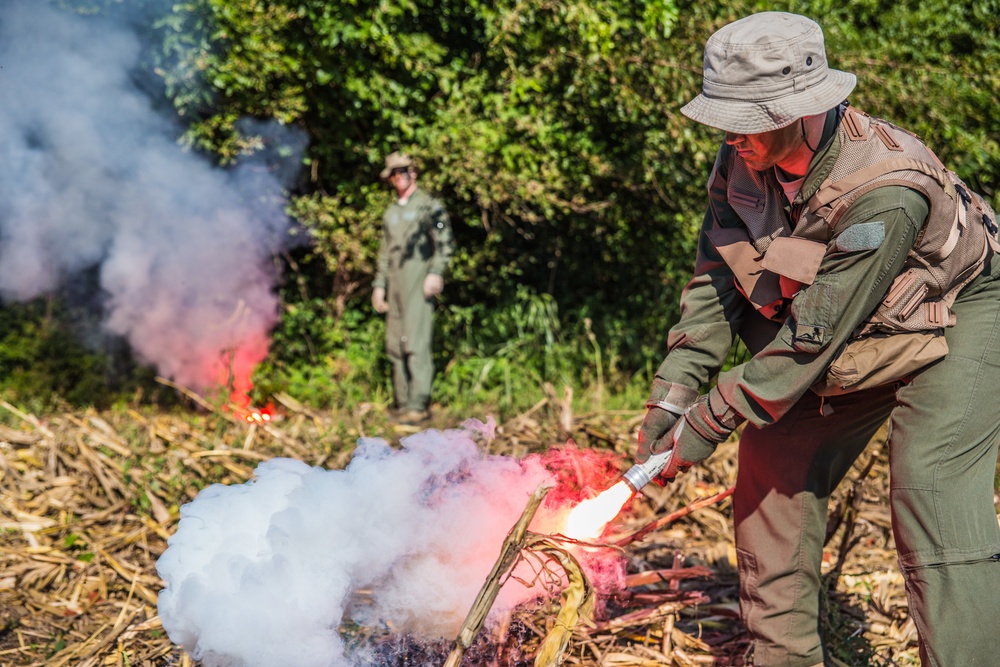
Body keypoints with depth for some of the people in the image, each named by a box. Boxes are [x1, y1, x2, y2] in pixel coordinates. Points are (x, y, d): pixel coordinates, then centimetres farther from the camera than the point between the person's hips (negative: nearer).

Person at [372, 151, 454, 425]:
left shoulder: (429, 205, 1)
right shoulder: (390, 212, 22)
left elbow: (445, 243, -5)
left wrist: (436, 273, -17)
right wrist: (379, 285, 19)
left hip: (419, 278, -7)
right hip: (395, 282, 7)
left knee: (416, 343, -13)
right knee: (395, 345, 6)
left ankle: (419, 405, -13)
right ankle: (403, 402, 12)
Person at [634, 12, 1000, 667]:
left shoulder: (887, 189, -37)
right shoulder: (744, 159, -14)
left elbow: (815, 331, -34)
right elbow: (716, 277, -7)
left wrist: (711, 421, -29)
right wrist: (673, 393, -16)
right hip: (849, 343, 7)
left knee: (932, 491, -22)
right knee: (771, 466, 4)